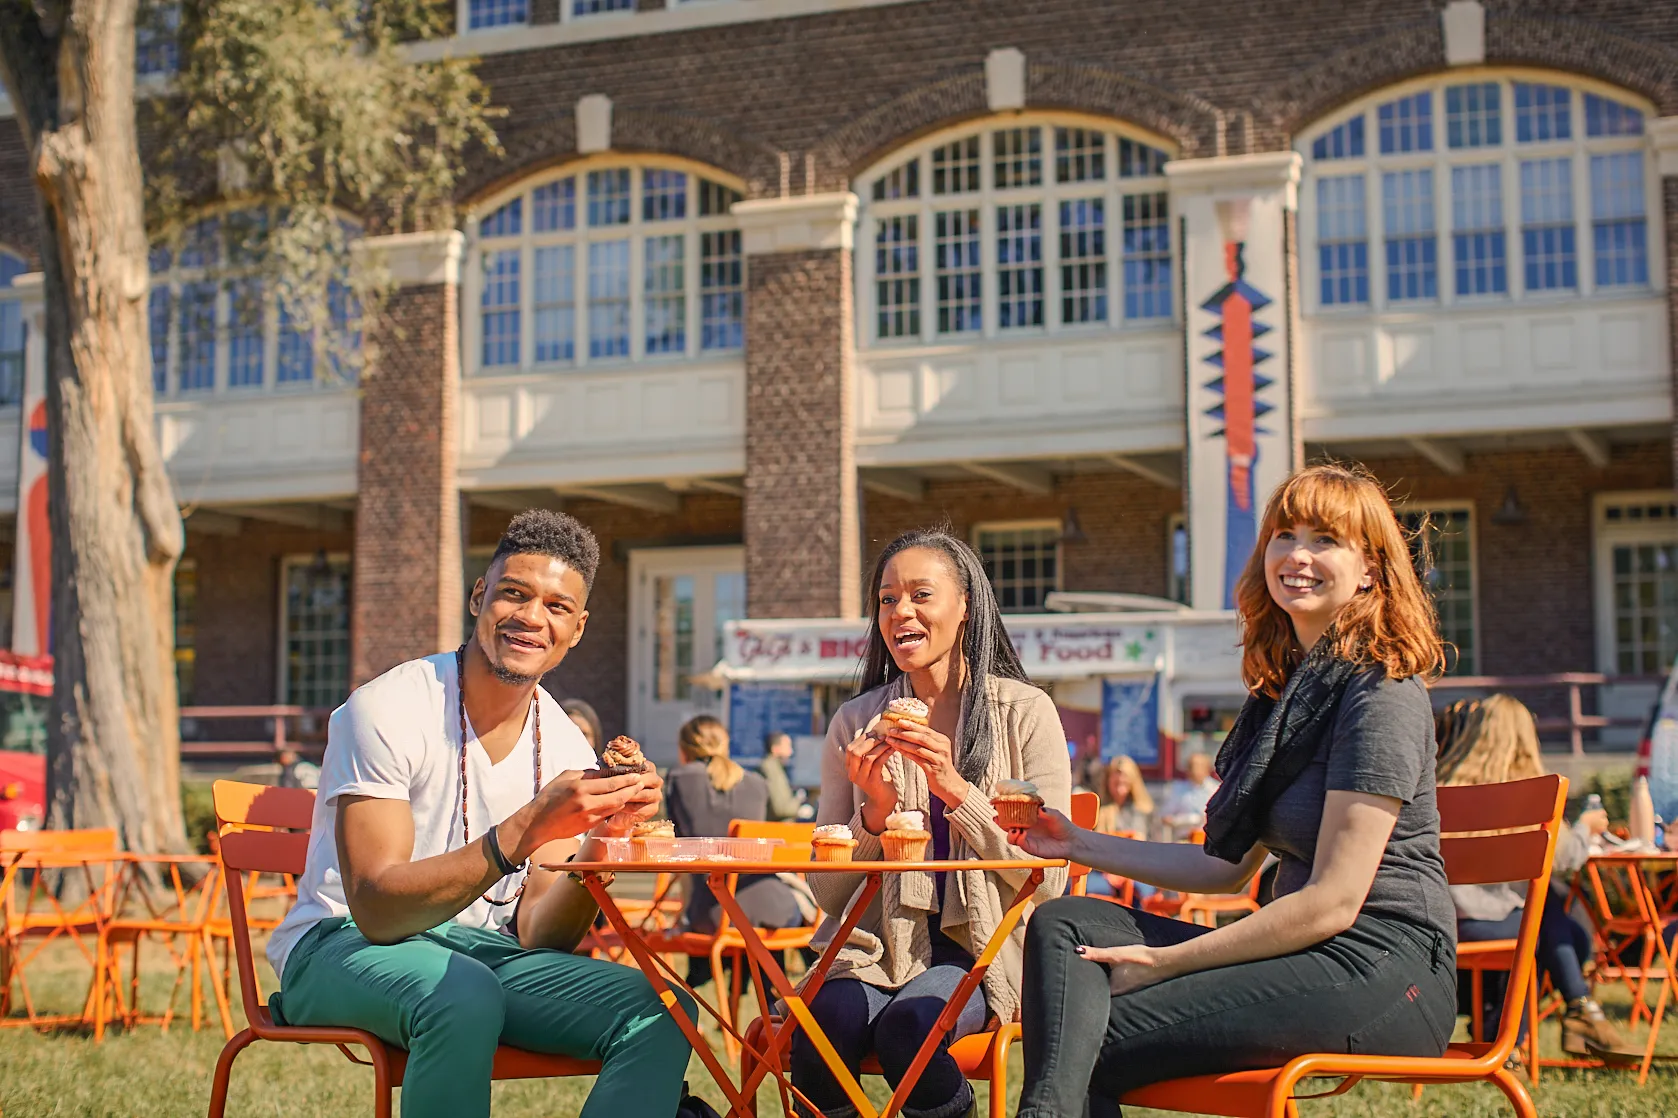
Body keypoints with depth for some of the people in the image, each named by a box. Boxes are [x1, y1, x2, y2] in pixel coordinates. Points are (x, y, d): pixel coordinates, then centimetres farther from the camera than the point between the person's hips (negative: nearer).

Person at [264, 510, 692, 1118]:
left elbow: (539, 936, -4)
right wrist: (525, 830, -34)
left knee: (660, 1010, -20)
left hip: (486, 952, 5)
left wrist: (601, 840, -23)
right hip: (342, 947, -5)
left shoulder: (566, 750, 1)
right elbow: (377, 909, -24)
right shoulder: (386, 710, -15)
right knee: (465, 994, -39)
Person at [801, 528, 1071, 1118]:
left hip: (983, 949, -2)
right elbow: (827, 893, 6)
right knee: (827, 1021, -30)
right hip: (881, 947, 2)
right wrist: (874, 812, -12)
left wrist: (955, 788, -15)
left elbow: (1047, 881, -5)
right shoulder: (856, 723, 7)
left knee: (909, 1022, -31)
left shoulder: (1025, 713, 0)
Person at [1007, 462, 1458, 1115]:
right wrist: (1083, 846, 14)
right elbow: (1229, 867, 21)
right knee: (1065, 924, -11)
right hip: (1305, 960, 9)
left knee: (1093, 1038, -23)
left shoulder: (1383, 693, -10)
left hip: (1382, 968, -8)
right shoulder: (1284, 687, 18)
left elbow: (1333, 901, -16)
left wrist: (1164, 962, -13)